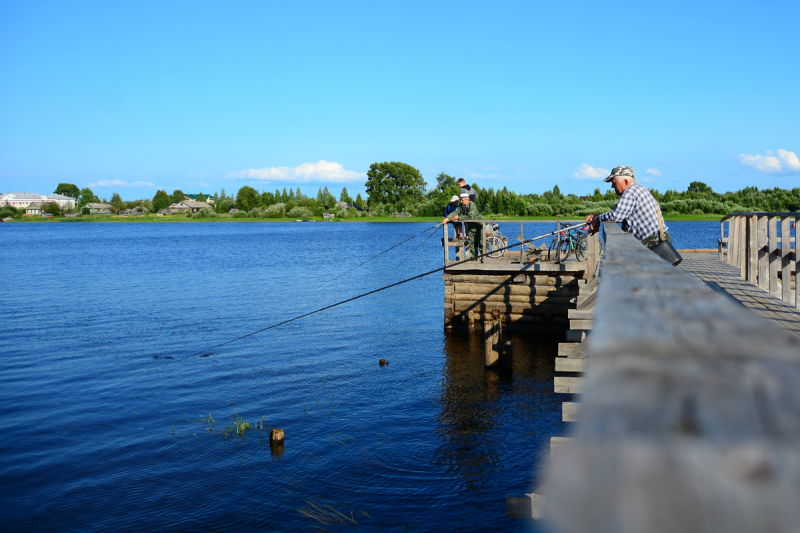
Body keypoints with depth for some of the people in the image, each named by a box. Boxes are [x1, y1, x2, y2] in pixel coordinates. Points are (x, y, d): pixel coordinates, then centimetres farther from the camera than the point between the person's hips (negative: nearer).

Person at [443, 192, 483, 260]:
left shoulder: (472, 205, -25)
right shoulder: (461, 206, -2)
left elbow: (470, 217, -32)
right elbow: (455, 212, -6)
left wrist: (459, 217, -26)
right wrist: (446, 219, -20)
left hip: (478, 224, -7)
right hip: (470, 226, 7)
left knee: (480, 241, -7)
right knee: (472, 242, 6)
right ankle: (473, 257, 11)